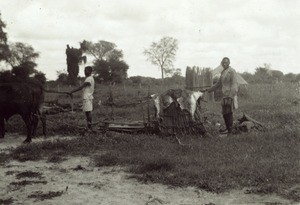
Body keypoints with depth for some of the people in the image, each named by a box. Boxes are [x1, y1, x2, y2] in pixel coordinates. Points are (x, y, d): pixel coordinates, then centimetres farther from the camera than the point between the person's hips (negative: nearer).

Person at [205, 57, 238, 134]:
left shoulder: (232, 71, -8)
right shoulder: (223, 72, 17)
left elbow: (234, 84, -15)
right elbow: (218, 84, 25)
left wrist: (231, 96, -22)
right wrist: (208, 90, 25)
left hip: (230, 95, -8)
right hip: (225, 95, 8)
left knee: (229, 112, -6)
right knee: (224, 113, 10)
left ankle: (229, 129, -1)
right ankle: (228, 128, 18)